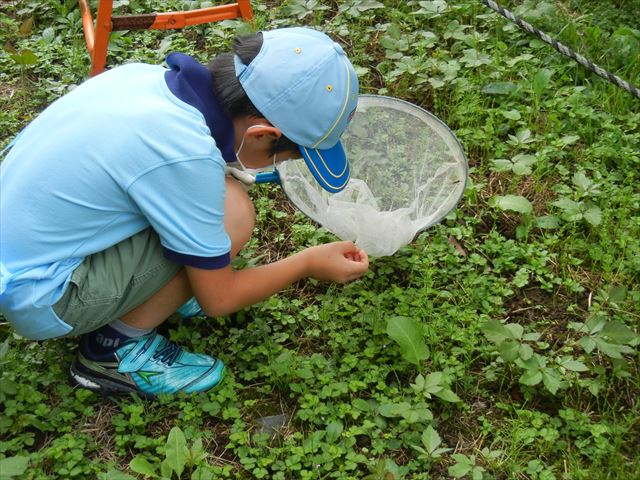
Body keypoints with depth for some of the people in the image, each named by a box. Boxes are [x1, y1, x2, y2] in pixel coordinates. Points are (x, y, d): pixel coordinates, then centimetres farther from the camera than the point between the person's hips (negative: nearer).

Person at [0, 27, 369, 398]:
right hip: (38, 298, -8)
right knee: (232, 213, -17)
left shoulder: (145, 74, -8)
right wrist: (309, 263, -1)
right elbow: (218, 299, -15)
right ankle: (116, 350, -2)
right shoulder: (187, 156, -29)